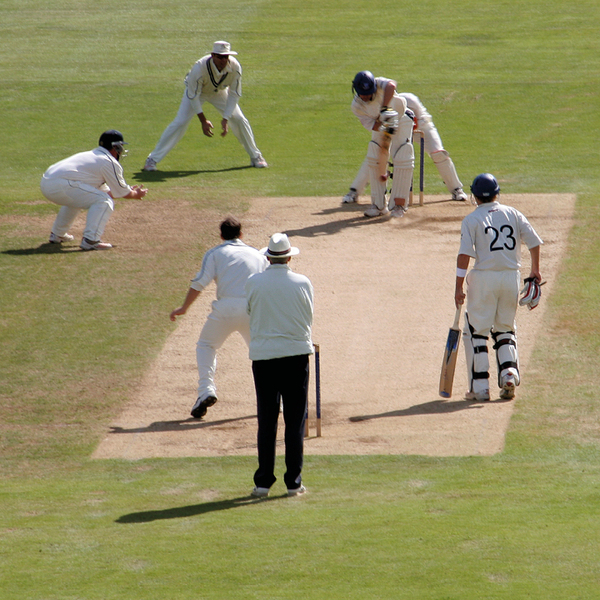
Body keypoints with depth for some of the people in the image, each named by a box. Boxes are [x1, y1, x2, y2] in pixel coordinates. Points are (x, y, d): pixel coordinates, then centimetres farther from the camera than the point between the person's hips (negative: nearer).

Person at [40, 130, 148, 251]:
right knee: (104, 202, -6)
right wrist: (136, 195, 29)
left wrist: (130, 191, 43)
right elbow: (121, 192, 9)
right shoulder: (110, 163, 0)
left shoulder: (91, 155, 29)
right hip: (61, 185, -10)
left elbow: (104, 190, 36)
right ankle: (90, 240, -15)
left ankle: (57, 234, 39)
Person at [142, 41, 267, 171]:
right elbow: (193, 96, -28)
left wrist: (226, 119, -24)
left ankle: (256, 156, 18)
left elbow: (234, 94, -19)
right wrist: (203, 121, -28)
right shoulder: (200, 68, -40)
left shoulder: (234, 67, -31)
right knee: (180, 122, -17)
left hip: (219, 92, 3)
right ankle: (153, 159, -10)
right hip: (197, 91, -3)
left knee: (239, 120, -4)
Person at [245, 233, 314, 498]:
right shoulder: (302, 283, -4)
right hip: (296, 354, -1)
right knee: (295, 421, 5)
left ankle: (263, 482, 5)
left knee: (266, 421, 6)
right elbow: (309, 316, 7)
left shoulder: (253, 283, -3)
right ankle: (293, 482, 4)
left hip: (263, 355, 1)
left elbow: (251, 313, 8)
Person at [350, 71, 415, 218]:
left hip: (402, 119, -4)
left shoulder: (379, 84, -31)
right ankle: (379, 205, 7)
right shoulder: (356, 105, -20)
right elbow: (369, 124, -24)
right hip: (380, 123, 4)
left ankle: (398, 205, -7)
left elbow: (391, 85, -55)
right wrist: (383, 128, -45)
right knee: (374, 159, -3)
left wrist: (385, 109, -66)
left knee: (402, 159, -13)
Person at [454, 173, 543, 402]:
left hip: (483, 278, -4)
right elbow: (534, 242, 7)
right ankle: (509, 371, -3)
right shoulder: (513, 214, 8)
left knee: (476, 331, 4)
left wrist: (459, 288, -10)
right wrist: (535, 271, 22)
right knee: (505, 329, 19)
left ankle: (480, 387, 0)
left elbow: (464, 255, -11)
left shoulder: (472, 220, -3)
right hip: (511, 276, 4)